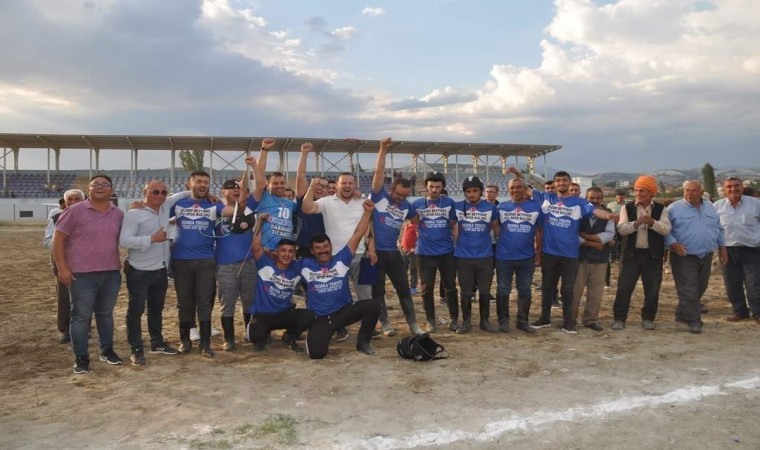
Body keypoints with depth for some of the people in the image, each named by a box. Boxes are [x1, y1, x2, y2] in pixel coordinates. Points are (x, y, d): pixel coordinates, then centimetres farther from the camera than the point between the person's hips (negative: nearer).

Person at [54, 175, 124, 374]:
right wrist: (62, 268, -11)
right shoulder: (74, 211, -6)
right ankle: (81, 357, 11)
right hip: (82, 274, -4)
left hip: (111, 274, 4)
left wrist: (119, 263, 11)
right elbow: (58, 240, -6)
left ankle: (107, 350, 28)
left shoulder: (119, 214, 7)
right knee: (81, 316, 1)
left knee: (106, 314, 15)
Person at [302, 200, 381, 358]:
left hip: (345, 310, 1)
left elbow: (357, 236, -7)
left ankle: (362, 341, 0)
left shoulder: (341, 259, -1)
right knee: (317, 353, -25)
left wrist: (367, 212, -14)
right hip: (320, 318, -1)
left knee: (373, 305, -24)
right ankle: (315, 336, 16)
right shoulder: (305, 266, 0)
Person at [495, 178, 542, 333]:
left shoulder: (535, 207, 0)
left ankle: (522, 321, 21)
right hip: (504, 256, 0)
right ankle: (503, 320, 19)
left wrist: (538, 254, 3)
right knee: (503, 290, 7)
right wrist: (496, 246, 3)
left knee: (525, 290, 10)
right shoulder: (501, 207, 2)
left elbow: (540, 231, 5)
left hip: (527, 257, 1)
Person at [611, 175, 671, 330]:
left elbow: (666, 229, -10)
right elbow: (621, 229, -10)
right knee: (624, 287, -1)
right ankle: (619, 318, 7)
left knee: (652, 289, 7)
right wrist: (636, 223, -26)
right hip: (631, 253, 0)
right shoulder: (627, 208, 2)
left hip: (653, 255, 1)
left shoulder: (661, 209, 2)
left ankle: (648, 318, 21)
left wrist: (652, 222, -26)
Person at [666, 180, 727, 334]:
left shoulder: (710, 207, 11)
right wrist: (674, 244, -23)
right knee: (688, 291, -8)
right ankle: (694, 322, -1)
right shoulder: (674, 208, -7)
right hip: (684, 257, -6)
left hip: (706, 256, 6)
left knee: (700, 289, 14)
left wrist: (722, 247, 14)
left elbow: (718, 229, 19)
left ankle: (682, 314, 29)